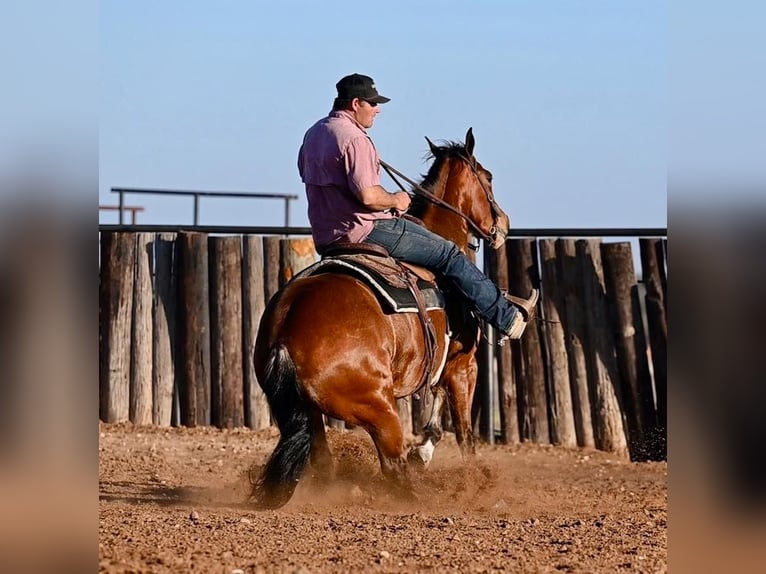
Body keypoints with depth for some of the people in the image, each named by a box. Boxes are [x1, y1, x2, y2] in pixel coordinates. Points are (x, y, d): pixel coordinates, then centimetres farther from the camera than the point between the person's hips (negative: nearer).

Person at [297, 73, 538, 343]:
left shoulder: (313, 134, 11)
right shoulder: (354, 138, -21)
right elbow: (368, 195, -29)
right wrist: (395, 200, -7)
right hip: (365, 231, -11)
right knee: (449, 255, -2)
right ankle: (507, 318, 3)